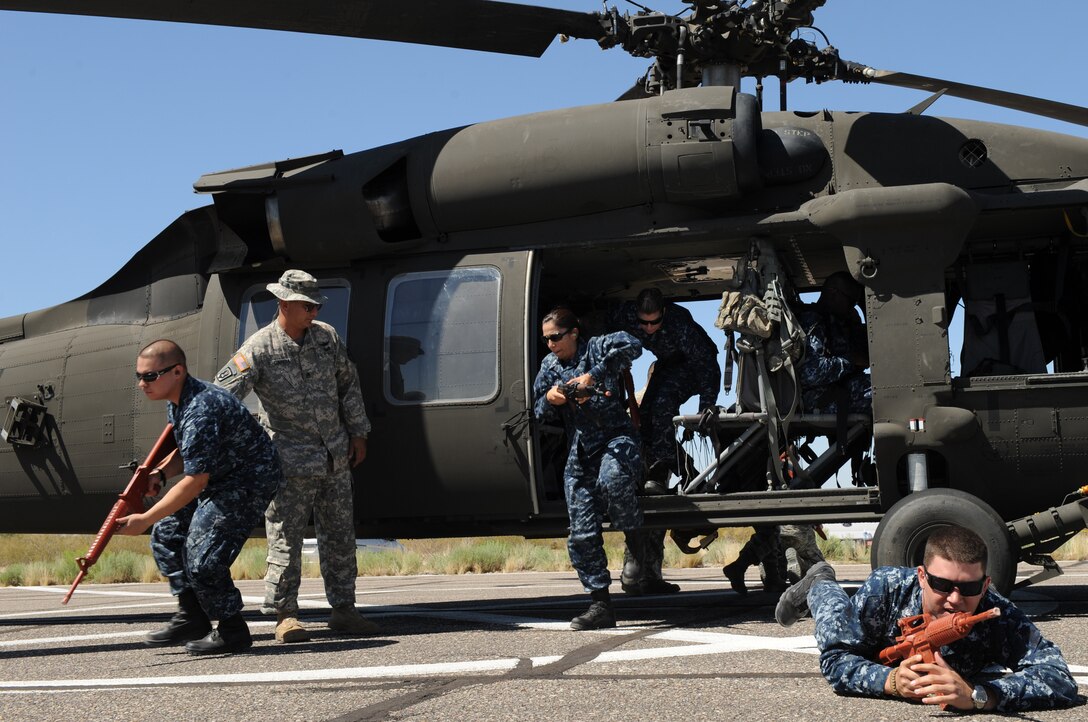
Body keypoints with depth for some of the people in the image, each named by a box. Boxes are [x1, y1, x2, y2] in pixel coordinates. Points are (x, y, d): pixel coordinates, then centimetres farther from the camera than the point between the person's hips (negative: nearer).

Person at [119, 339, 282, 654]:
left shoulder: (201, 410, -30)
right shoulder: (177, 401, 2)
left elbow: (195, 481, -30)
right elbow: (188, 451, 15)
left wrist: (145, 519, -28)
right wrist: (159, 473, -5)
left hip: (249, 481, -11)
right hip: (220, 478, 11)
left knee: (202, 557, -16)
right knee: (167, 533, 10)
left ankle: (232, 631, 2)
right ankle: (191, 616, 17)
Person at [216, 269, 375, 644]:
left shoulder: (326, 336, 5)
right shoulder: (259, 349, -11)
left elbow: (348, 384, 14)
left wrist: (358, 433, 13)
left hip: (335, 458, 5)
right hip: (291, 462, -5)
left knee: (340, 535, 10)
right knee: (285, 539, -3)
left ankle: (343, 609, 20)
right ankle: (285, 615, 6)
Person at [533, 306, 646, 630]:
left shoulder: (597, 347, -1)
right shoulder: (549, 365, 17)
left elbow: (631, 345, -22)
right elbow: (539, 413, 20)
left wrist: (594, 375, -28)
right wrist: (549, 400, -4)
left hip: (615, 438, -6)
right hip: (579, 452, 6)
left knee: (612, 480, -40)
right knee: (581, 534, -2)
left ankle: (637, 542, -13)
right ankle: (600, 605, 5)